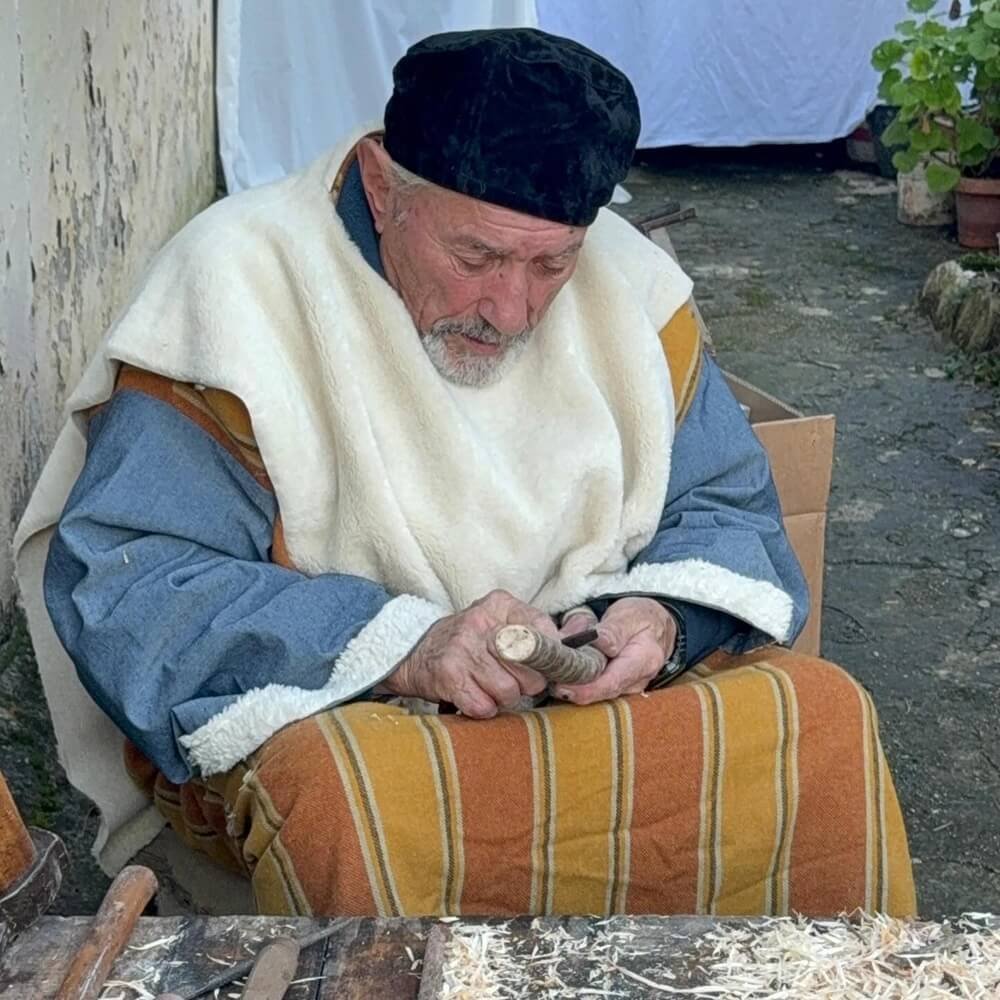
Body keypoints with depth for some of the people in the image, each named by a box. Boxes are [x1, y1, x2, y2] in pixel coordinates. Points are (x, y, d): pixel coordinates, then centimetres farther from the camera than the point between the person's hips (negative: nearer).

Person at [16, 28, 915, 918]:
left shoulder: (625, 282, 0)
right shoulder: (238, 290, -15)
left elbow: (728, 511, 8)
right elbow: (117, 590, -18)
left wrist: (663, 619, -16)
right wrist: (400, 649, -30)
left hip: (600, 691, 5)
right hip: (320, 720, -4)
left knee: (825, 721, -18)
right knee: (346, 799, -39)